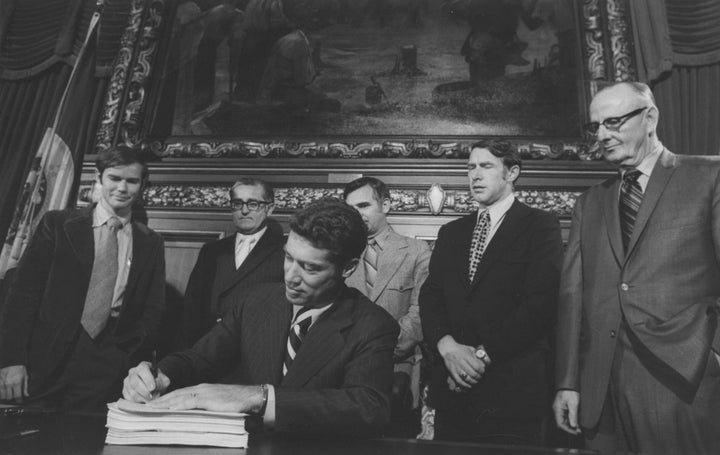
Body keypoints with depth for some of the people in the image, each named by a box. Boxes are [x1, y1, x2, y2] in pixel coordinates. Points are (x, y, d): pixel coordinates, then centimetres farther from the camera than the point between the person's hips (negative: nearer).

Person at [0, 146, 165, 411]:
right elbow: (24, 291, 0)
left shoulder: (151, 244, 8)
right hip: (46, 365, 0)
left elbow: (153, 312, 7)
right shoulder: (57, 224, 4)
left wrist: (141, 362, -7)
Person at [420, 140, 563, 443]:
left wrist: (483, 355, -15)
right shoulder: (451, 232, 14)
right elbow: (430, 296, 6)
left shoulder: (540, 226, -2)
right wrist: (447, 346, -12)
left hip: (512, 391, -4)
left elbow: (541, 301, -12)